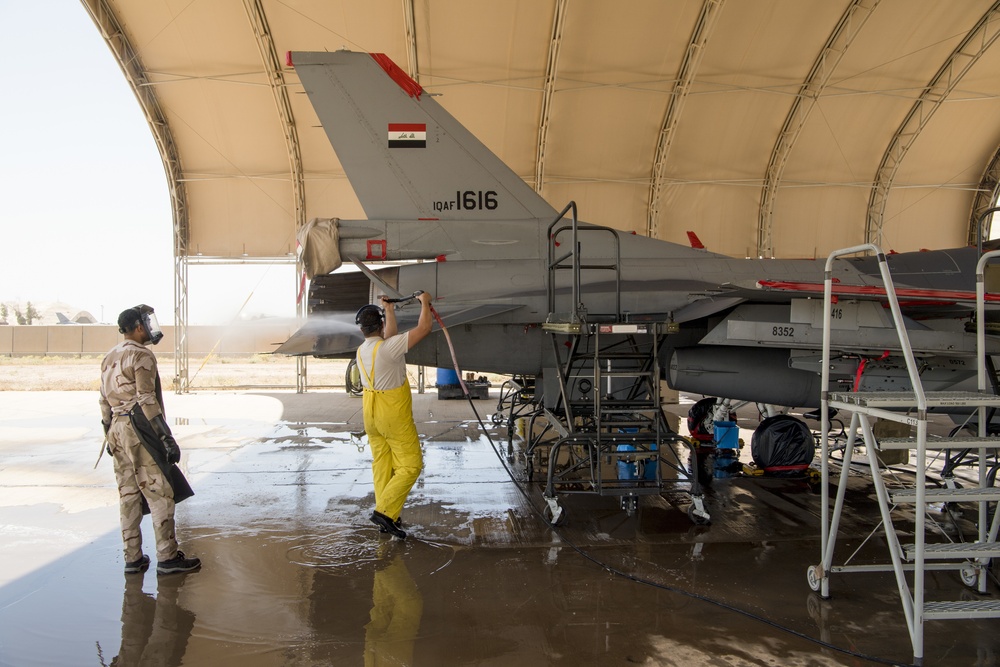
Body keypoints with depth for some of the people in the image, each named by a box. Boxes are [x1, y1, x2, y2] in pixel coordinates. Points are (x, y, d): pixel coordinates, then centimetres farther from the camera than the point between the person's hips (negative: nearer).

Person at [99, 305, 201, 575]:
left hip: (117, 429, 9)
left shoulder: (110, 357, 16)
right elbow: (147, 401, -16)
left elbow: (105, 401, 18)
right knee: (159, 493, -4)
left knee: (128, 495, 11)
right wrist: (166, 437, -17)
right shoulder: (142, 355, -10)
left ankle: (133, 558, 16)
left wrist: (110, 435, 24)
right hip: (139, 430, -9)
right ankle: (167, 557, -1)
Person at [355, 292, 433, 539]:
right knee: (410, 465, 0)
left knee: (381, 465, 13)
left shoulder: (362, 350, 3)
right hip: (394, 415, -8)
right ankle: (385, 511, -5)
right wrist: (425, 302, -2)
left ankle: (387, 518, 19)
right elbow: (424, 327, -18)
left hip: (371, 414, 8)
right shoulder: (388, 348, -21)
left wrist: (388, 309, 30)